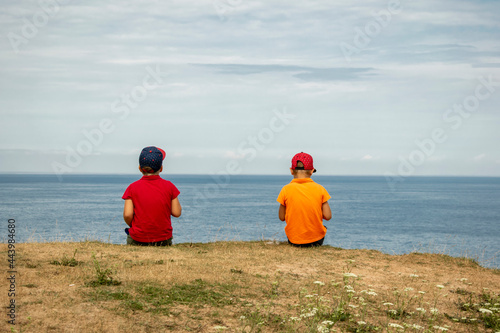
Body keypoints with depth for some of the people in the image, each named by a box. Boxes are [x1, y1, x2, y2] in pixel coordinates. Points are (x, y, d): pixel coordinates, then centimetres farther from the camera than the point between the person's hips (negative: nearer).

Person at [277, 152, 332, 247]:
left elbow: (282, 217, -4)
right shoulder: (320, 189, -8)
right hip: (317, 240, 0)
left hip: (294, 240, 0)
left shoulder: (286, 190, -10)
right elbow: (327, 216, -6)